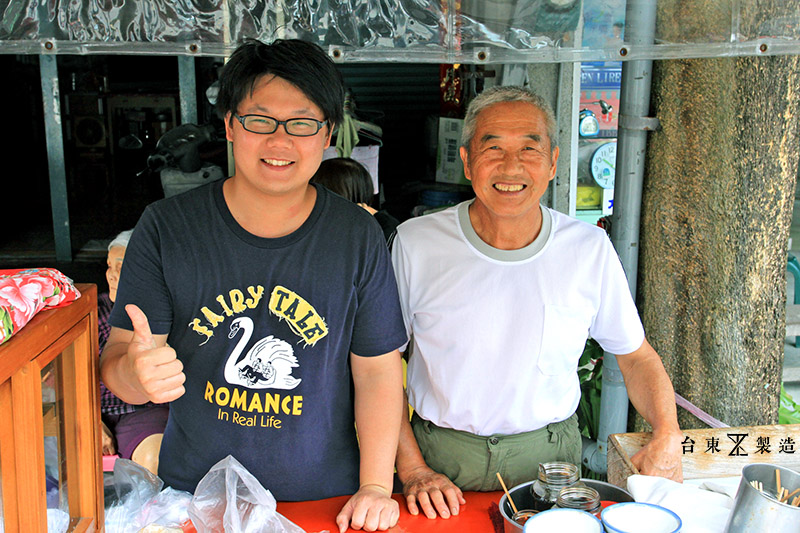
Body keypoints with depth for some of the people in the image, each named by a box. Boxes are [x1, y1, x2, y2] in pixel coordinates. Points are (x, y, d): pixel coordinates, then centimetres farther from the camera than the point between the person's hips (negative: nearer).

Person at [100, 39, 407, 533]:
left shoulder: (358, 236, -8)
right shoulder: (165, 227, -10)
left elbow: (378, 368, -5)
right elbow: (115, 363, -9)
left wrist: (376, 486, -9)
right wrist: (136, 373, -32)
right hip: (193, 491, 1)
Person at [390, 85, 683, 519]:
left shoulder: (591, 250, -6)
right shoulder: (415, 244, -11)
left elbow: (636, 355, 6)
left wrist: (667, 437, -8)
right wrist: (413, 470, -11)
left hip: (548, 458, 1)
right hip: (440, 461, -1)